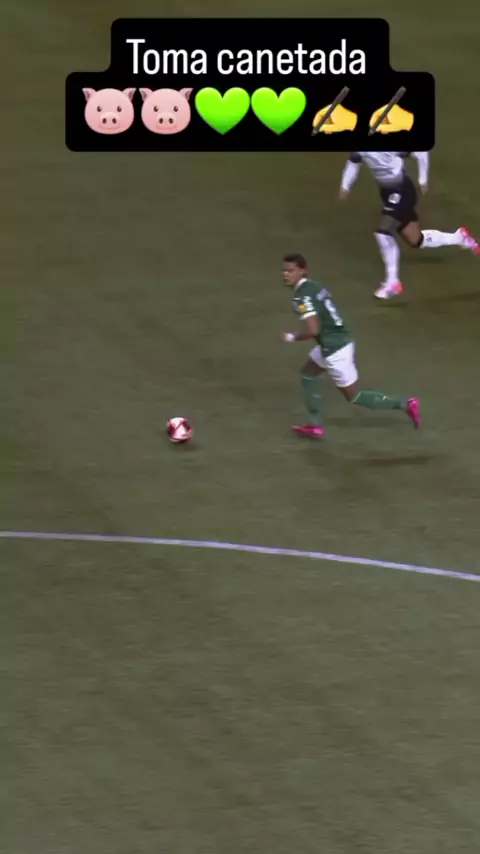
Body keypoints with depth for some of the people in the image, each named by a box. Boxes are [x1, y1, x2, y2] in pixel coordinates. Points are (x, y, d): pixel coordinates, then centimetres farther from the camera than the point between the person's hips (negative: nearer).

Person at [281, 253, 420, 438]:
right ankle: (315, 424, 25)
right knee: (307, 375, 23)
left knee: (354, 396, 6)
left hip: (334, 350, -10)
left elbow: (312, 329, -29)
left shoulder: (302, 296, -21)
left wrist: (292, 337, -12)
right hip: (341, 340, 10)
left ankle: (404, 404, 10)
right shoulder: (315, 286, 8)